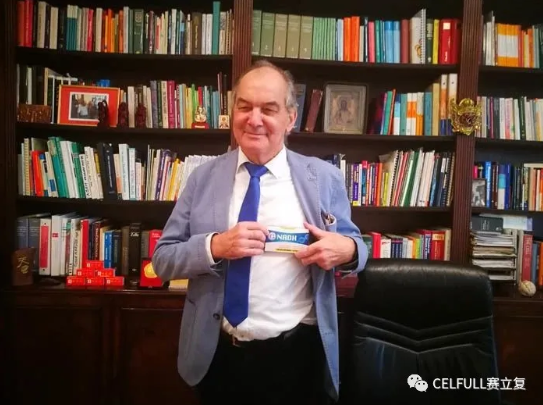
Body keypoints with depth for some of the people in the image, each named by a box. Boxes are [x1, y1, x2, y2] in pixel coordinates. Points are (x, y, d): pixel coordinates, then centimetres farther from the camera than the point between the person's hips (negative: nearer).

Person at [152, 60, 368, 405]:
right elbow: (163, 259, 0)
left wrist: (347, 250, -17)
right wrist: (214, 246, -19)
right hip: (219, 355, 2)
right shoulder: (204, 177, 0)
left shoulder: (324, 178, -2)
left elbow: (350, 247, 6)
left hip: (298, 356, -1)